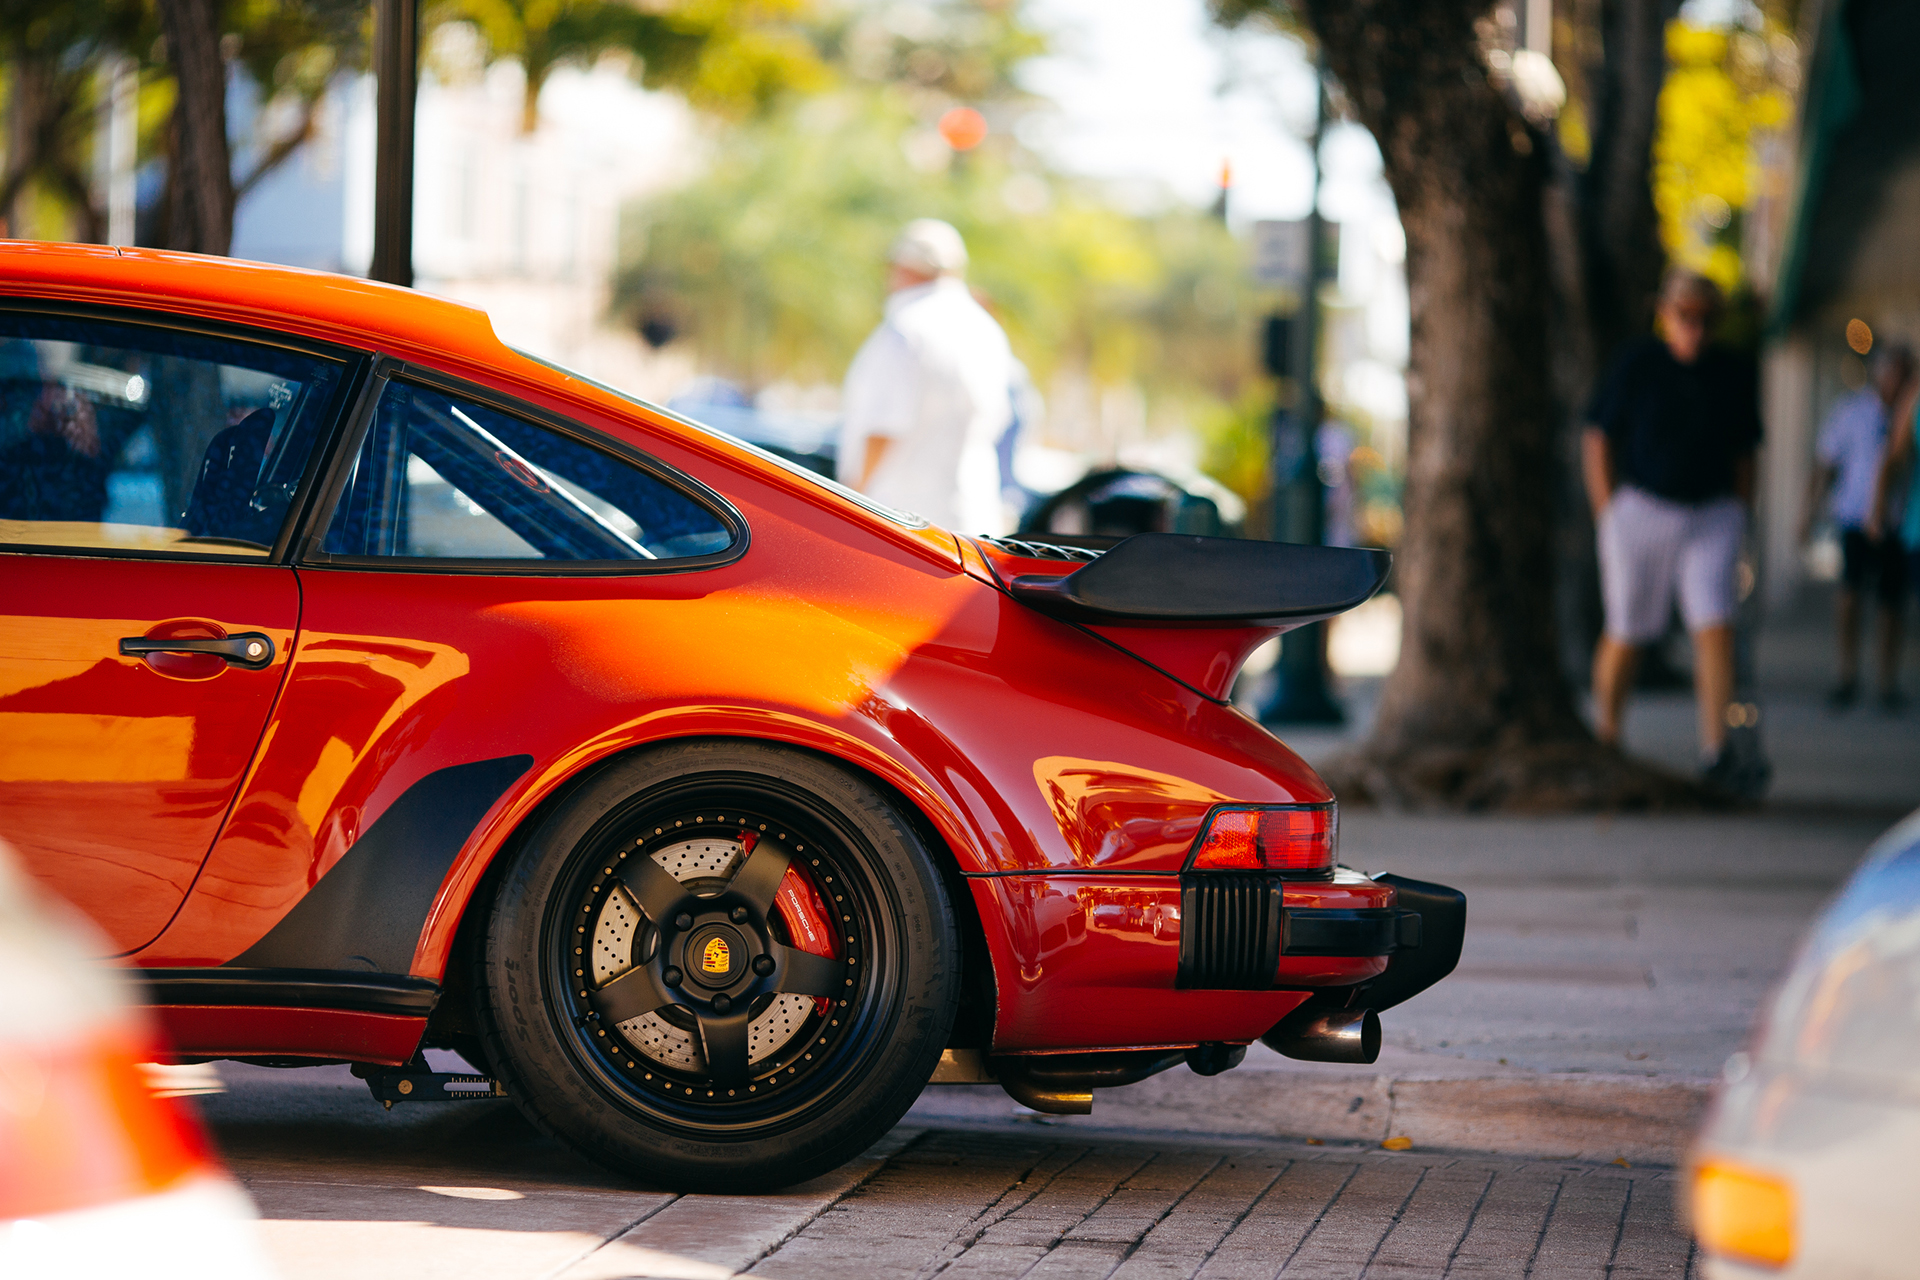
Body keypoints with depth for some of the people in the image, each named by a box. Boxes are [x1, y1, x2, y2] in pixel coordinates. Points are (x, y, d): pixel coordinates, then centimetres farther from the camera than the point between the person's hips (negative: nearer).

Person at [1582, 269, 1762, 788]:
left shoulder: (1734, 375, 4)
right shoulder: (1636, 365, -5)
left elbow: (1743, 455, 14)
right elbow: (1597, 438, 0)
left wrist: (1740, 524, 9)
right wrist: (1607, 513, -5)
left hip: (1712, 516, 2)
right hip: (1641, 510, -2)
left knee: (1715, 629, -13)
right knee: (1627, 635, 5)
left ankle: (1715, 751, -15)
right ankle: (1606, 737, 25)